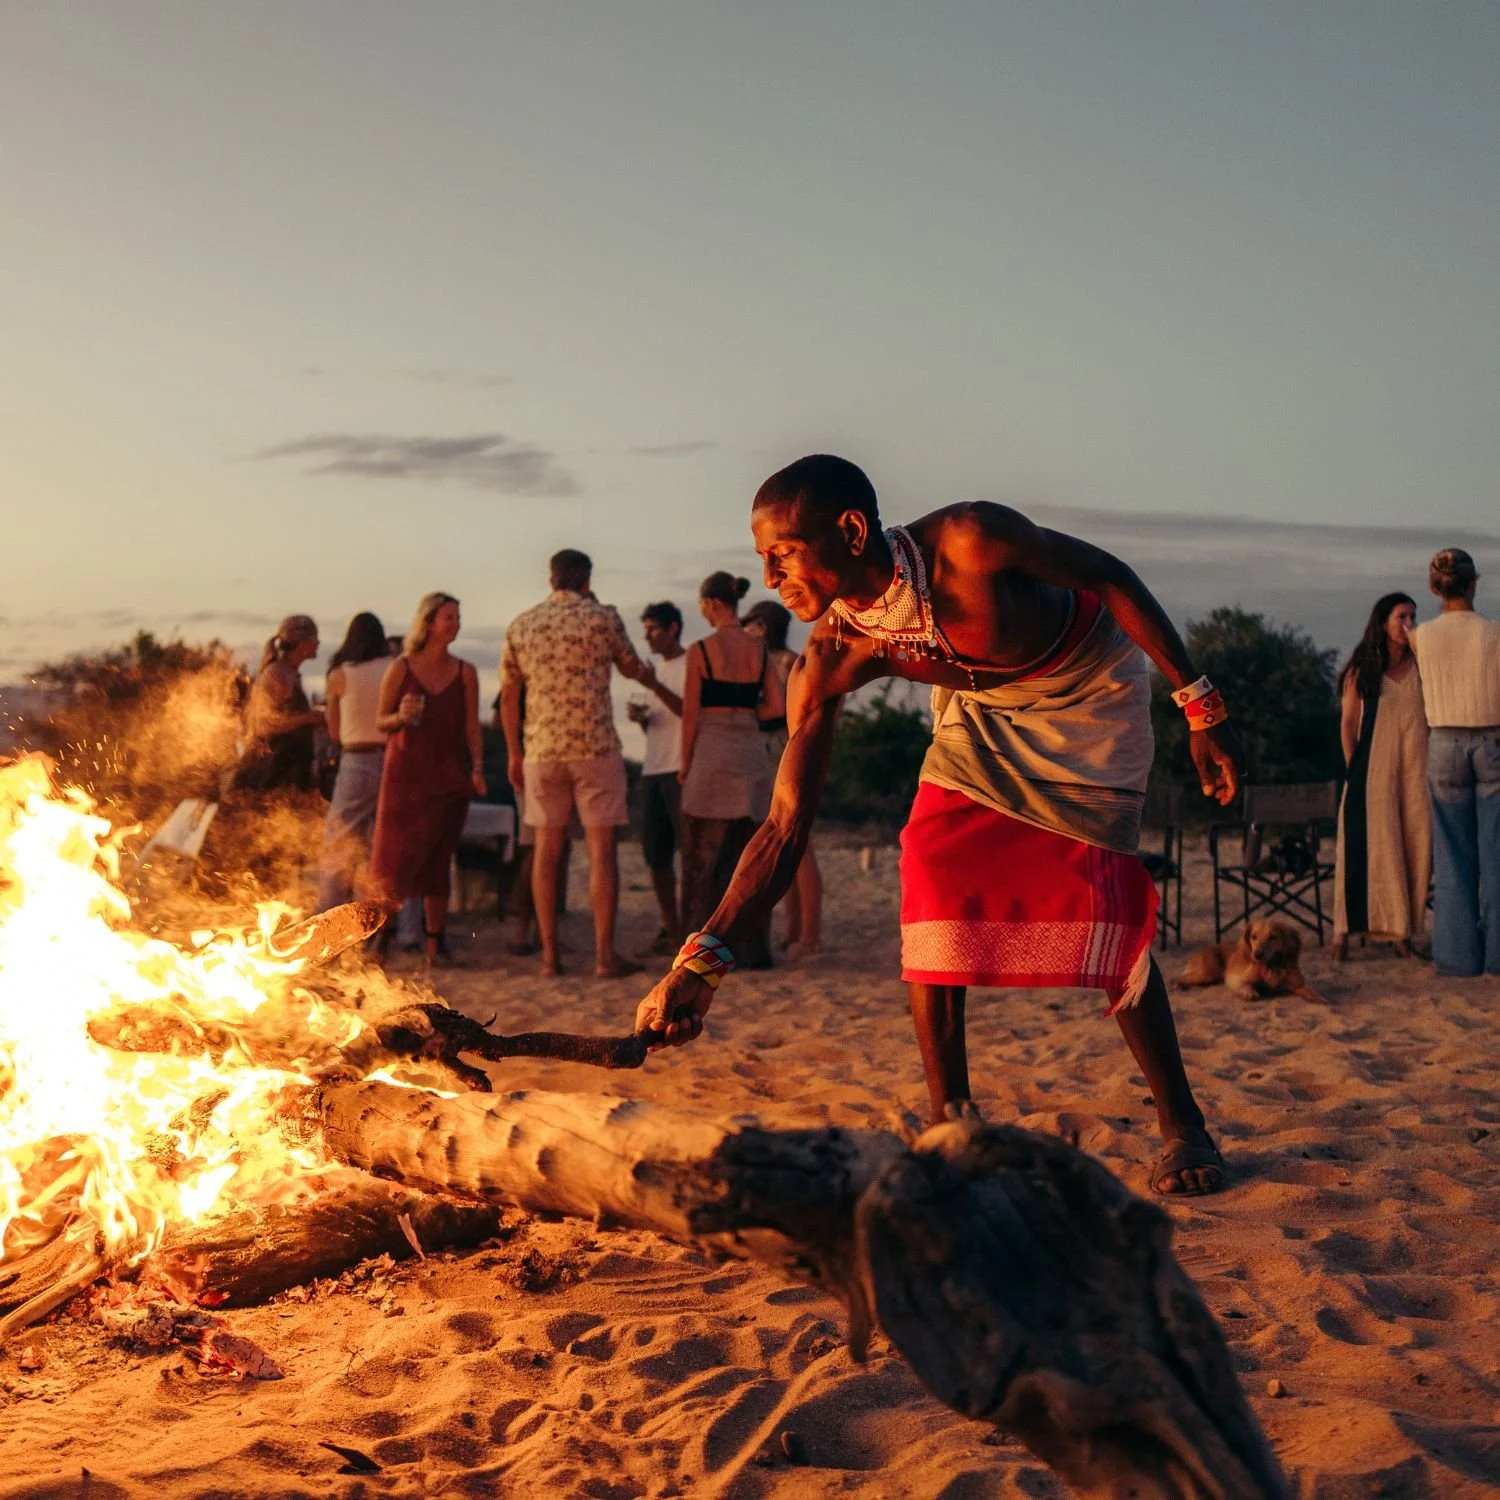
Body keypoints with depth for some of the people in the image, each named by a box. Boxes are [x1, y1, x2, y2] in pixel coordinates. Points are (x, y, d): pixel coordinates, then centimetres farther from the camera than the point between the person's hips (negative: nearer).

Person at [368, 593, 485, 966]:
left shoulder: (465, 673, 5)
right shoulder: (400, 669, -1)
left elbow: (471, 728, 5)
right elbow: (380, 722, 3)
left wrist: (477, 768, -8)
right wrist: (400, 716, -17)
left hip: (448, 778, 2)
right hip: (405, 775, -2)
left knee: (438, 864, 4)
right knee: (394, 860, -5)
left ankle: (435, 941, 10)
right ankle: (380, 932, 9)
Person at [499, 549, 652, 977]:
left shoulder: (521, 625, 8)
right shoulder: (602, 617, -3)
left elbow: (508, 696, 11)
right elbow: (632, 668, 13)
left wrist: (515, 754, 18)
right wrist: (647, 672, 36)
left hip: (542, 749, 4)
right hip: (595, 746, -3)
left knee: (547, 849, 7)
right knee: (601, 849, -1)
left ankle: (549, 953, 6)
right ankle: (605, 955, -3)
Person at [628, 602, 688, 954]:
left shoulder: (693, 666, -3)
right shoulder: (658, 670, 22)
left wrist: (655, 686, -21)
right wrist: (640, 717, 6)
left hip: (681, 770, -8)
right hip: (652, 770, 8)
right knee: (656, 855, 5)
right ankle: (670, 928, 11)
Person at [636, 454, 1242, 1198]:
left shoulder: (971, 541, -37)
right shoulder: (832, 659, -24)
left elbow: (1110, 577, -20)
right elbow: (785, 828, -24)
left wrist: (1199, 703, -17)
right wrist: (703, 960, -34)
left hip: (1089, 692, -4)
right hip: (982, 709, 4)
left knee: (1102, 911, -14)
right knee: (931, 887, -14)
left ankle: (1182, 1126, 3)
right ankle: (951, 1129, -2)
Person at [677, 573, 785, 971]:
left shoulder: (701, 650, -9)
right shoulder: (760, 649, 5)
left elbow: (691, 714, -7)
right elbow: (777, 706, 3)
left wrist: (685, 765, 2)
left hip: (712, 753, -5)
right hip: (752, 753, 5)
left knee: (704, 856, 2)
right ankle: (755, 948, 10)